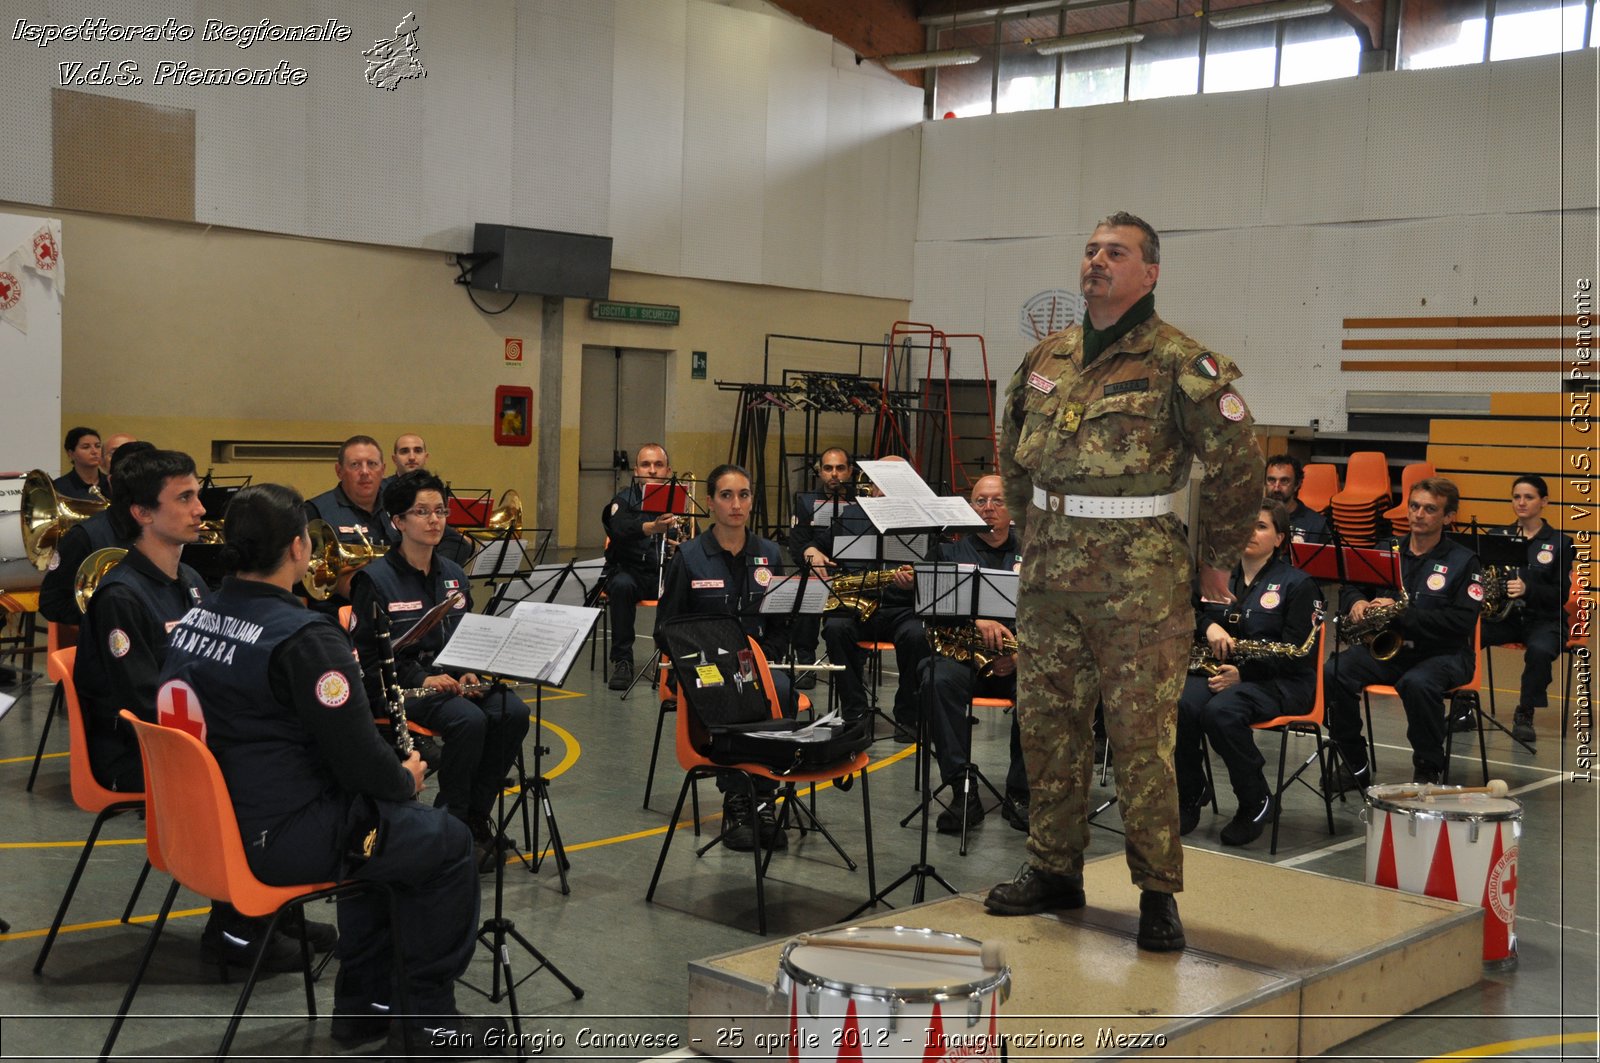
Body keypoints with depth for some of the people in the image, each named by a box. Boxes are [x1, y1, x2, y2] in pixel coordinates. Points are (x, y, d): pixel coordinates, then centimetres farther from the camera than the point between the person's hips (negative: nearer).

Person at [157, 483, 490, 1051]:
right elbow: (358, 756, -21)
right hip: (279, 840, -9)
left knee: (377, 819, 30)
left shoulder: (190, 622, 4)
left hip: (213, 823, 9)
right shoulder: (304, 637, -23)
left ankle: (362, 1003, 33)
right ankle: (431, 1014, 20)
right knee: (448, 841, 9)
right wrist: (406, 779, 0)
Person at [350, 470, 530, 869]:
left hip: (452, 678, 6)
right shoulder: (375, 580, -5)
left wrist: (468, 673, -3)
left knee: (514, 713, -23)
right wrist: (422, 679, -22)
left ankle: (476, 816, -10)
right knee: (469, 720, -33)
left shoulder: (453, 575, 13)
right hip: (399, 686, -6)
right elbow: (369, 656, -9)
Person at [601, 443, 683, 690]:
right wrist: (653, 527, -43)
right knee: (621, 585, -35)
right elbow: (622, 529, -23)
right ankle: (622, 661, -25)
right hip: (631, 570, -1)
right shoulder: (624, 500, 0)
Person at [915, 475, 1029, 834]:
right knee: (939, 681, -34)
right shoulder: (951, 550, 14)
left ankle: (1019, 794, -19)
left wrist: (1023, 653, -15)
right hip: (959, 651, 0)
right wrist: (977, 621, -22)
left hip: (1018, 659, 1)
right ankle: (963, 791, -31)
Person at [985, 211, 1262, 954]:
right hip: (1048, 577, 6)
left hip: (1139, 582, -6)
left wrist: (1216, 559, -2)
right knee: (1047, 726, 12)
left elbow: (1238, 462, -7)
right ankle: (1054, 870, 25)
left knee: (1143, 737, -3)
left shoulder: (1178, 362, -8)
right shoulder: (1045, 359, 11)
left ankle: (1158, 892, 7)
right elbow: (1012, 455, 25)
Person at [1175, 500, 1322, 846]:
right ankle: (1189, 798, -11)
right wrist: (1208, 626, -10)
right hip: (1217, 669, 5)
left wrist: (1243, 672, -20)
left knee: (1220, 711, -36)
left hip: (1278, 682, -5)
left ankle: (1256, 802, -15)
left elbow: (1295, 654, -9)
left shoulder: (1297, 584, 0)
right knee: (1181, 705, -29)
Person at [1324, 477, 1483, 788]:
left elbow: (1461, 622, -13)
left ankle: (1429, 768, -14)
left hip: (1442, 653, -4)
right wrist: (1356, 602, -6)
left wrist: (1403, 613, -21)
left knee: (1417, 683, -39)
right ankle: (1355, 765, -8)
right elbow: (1350, 586, 20)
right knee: (1332, 673, -23)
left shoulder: (1463, 562, -2)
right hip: (1385, 646, 4)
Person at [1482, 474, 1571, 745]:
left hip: (1544, 619, -2)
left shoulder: (1559, 542, 1)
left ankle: (1525, 715, -17)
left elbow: (1561, 595, -5)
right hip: (1502, 615, 2)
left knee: (1539, 651, -38)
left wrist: (1527, 589, -24)